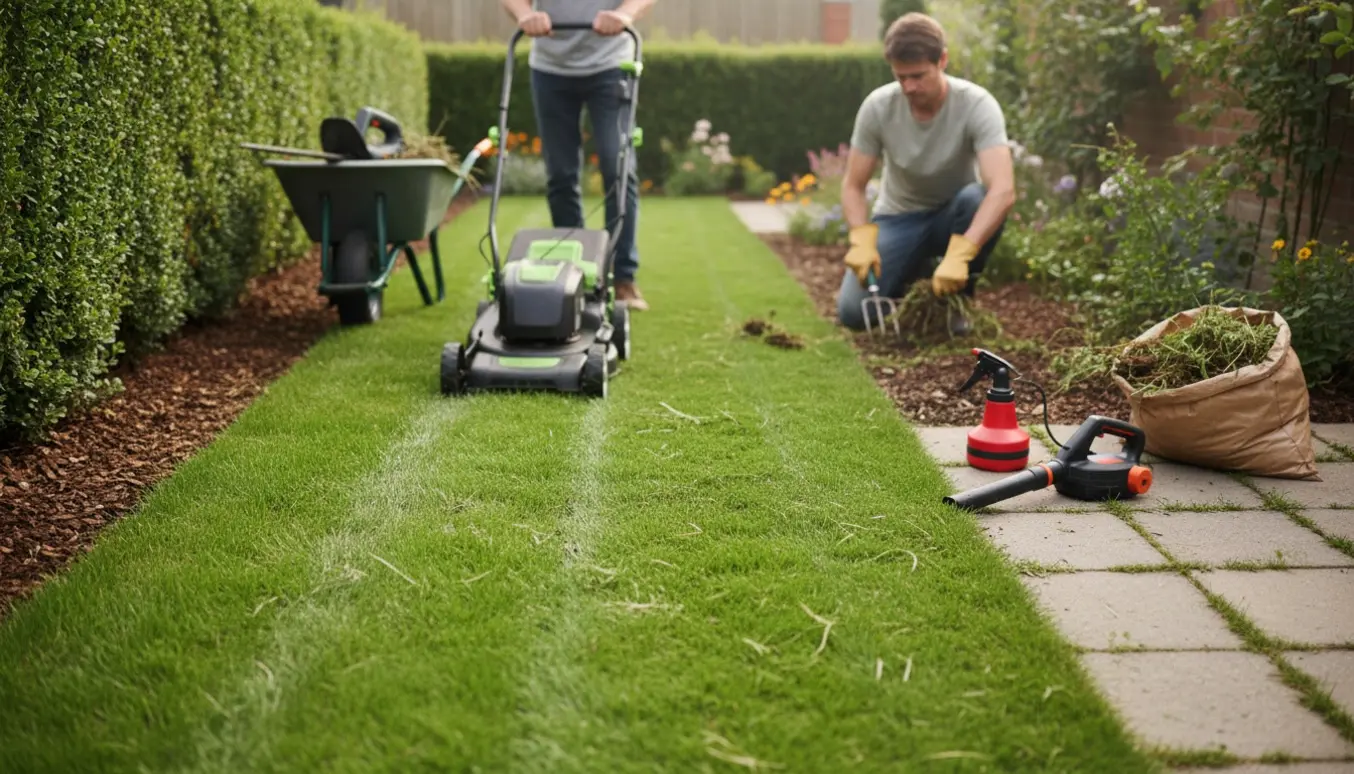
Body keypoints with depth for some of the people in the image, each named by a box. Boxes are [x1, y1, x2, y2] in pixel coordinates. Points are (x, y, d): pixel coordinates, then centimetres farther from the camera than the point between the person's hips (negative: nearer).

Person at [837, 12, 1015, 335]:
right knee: (854, 312, -21)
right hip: (898, 217, 2)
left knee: (977, 199, -38)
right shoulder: (877, 106, -18)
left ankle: (957, 300, -11)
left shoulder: (977, 104, -26)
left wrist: (958, 254, -51)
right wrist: (862, 240, -31)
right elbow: (853, 186, -10)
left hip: (954, 216, -1)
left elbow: (1003, 190, -37)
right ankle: (913, 274, 14)